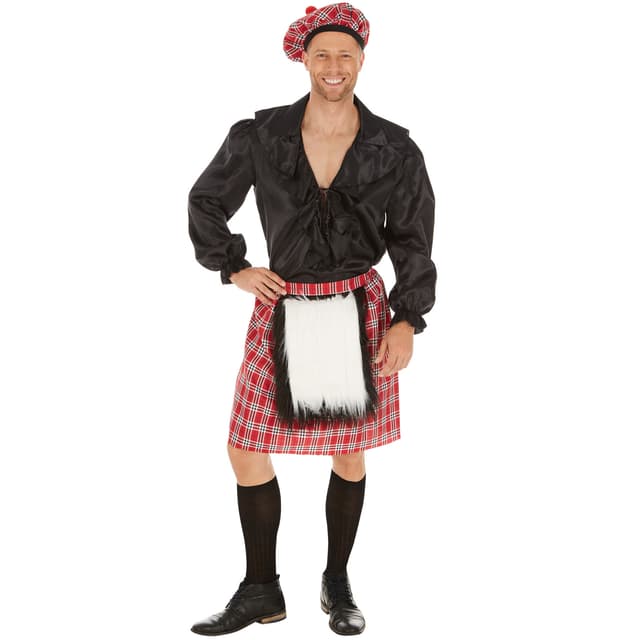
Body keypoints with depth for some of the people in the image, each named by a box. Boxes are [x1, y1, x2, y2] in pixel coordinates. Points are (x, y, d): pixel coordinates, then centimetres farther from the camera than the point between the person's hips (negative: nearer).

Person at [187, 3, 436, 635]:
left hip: (359, 314, -1)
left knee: (348, 455, 8)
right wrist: (232, 267, 5)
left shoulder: (393, 149, -2)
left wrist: (407, 320, -4)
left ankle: (337, 584, 28)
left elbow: (412, 240, 3)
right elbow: (206, 201, 12)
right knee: (246, 451, 1)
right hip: (283, 312, 1)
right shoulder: (260, 135, -1)